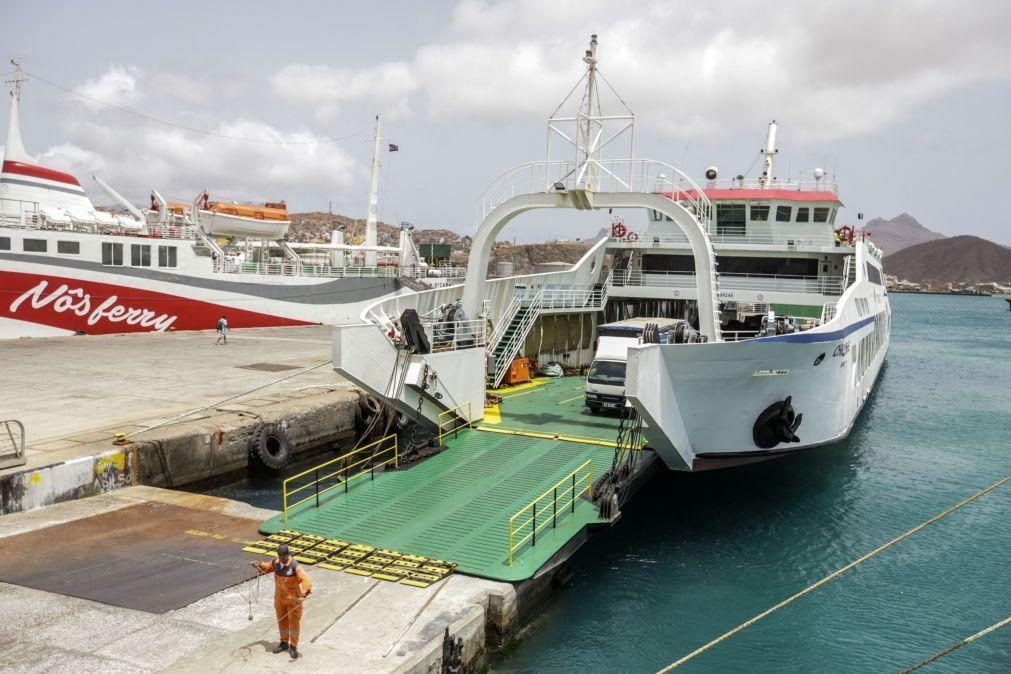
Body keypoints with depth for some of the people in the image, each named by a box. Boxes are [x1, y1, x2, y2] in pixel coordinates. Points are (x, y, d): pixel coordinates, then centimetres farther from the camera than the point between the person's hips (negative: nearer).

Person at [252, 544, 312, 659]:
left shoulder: (295, 566, -24)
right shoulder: (275, 563, -5)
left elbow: (304, 579, -34)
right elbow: (266, 567, 17)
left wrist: (303, 594, -47)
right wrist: (258, 565, -4)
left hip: (293, 599, -6)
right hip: (279, 598, 6)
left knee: (294, 622, 4)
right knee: (282, 620, 18)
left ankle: (293, 647, 17)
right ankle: (284, 643, 36)